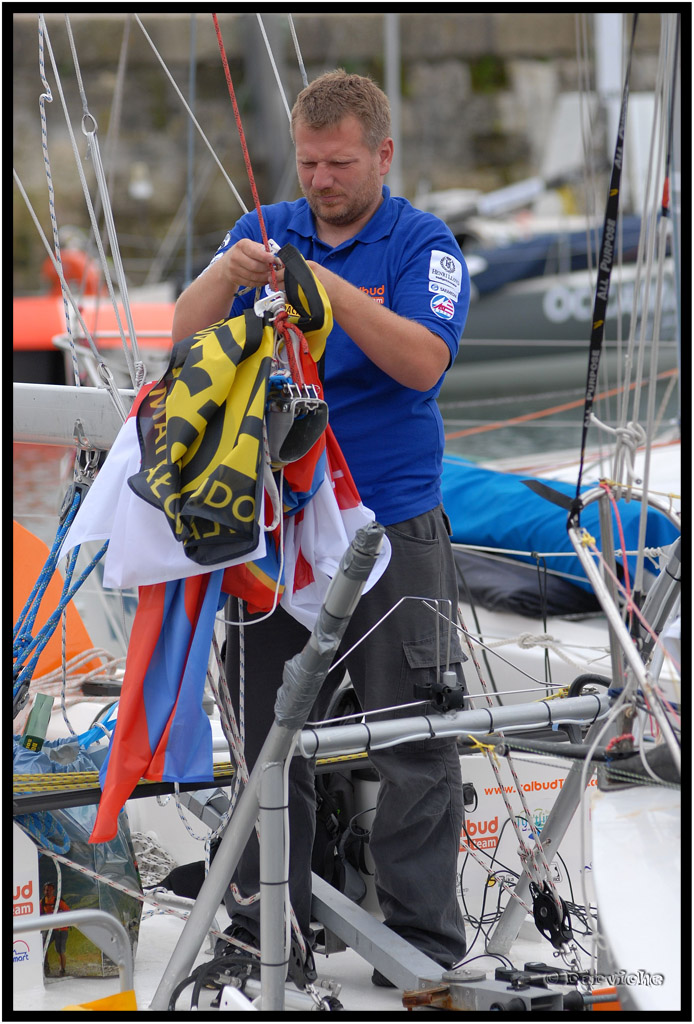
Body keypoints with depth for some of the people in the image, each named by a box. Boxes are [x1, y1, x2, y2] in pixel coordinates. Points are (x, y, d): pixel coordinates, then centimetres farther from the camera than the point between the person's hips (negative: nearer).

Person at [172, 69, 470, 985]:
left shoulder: (423, 245, -3)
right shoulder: (264, 232, 7)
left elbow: (423, 362, -18)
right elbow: (187, 338, -4)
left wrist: (335, 291, -29)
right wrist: (226, 275, -25)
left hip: (392, 524, -3)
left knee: (413, 739, -2)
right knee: (267, 728, 9)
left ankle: (422, 931, 6)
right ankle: (266, 922, 19)